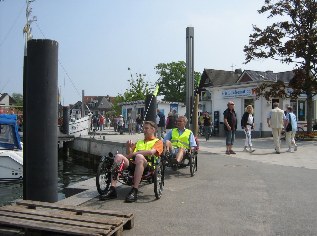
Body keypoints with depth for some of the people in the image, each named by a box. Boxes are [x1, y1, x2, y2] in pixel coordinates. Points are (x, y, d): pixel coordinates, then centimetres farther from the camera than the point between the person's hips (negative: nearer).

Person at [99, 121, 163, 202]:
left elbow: (151, 152, -3)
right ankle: (112, 190, -33)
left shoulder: (158, 142, 19)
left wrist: (133, 154, -8)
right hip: (132, 162, 5)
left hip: (147, 164, -5)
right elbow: (130, 154, 26)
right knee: (118, 156, -24)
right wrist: (129, 147, 5)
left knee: (139, 156, -38)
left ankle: (134, 191, -41)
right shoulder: (139, 142, 38)